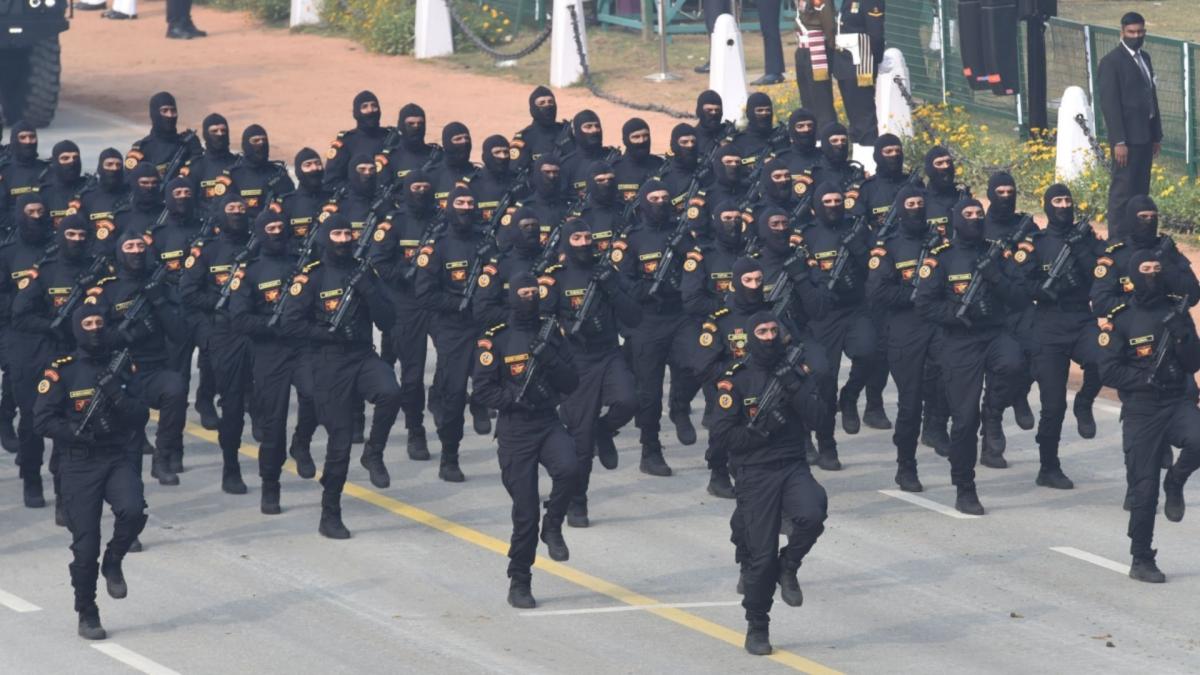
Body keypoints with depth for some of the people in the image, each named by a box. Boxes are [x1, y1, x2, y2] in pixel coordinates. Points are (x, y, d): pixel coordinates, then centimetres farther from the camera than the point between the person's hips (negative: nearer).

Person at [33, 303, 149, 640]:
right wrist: (79, 431, -18)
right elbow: (43, 420, -7)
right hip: (79, 464, -2)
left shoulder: (122, 366, 8)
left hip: (118, 459, 2)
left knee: (134, 510, -26)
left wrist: (118, 395, -14)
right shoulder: (62, 371, -2)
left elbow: (141, 417, 4)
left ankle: (113, 561, 4)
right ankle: (87, 614, 15)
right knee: (85, 543, -2)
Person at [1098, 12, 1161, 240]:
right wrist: (1118, 142, -18)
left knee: (1141, 191, 9)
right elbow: (1109, 104, -14)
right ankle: (1118, 238, -5)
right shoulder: (1112, 62, -10)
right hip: (1128, 138, -8)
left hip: (1145, 136, 8)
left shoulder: (1144, 58, 15)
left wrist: (1157, 135, 15)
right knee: (1123, 190, -7)